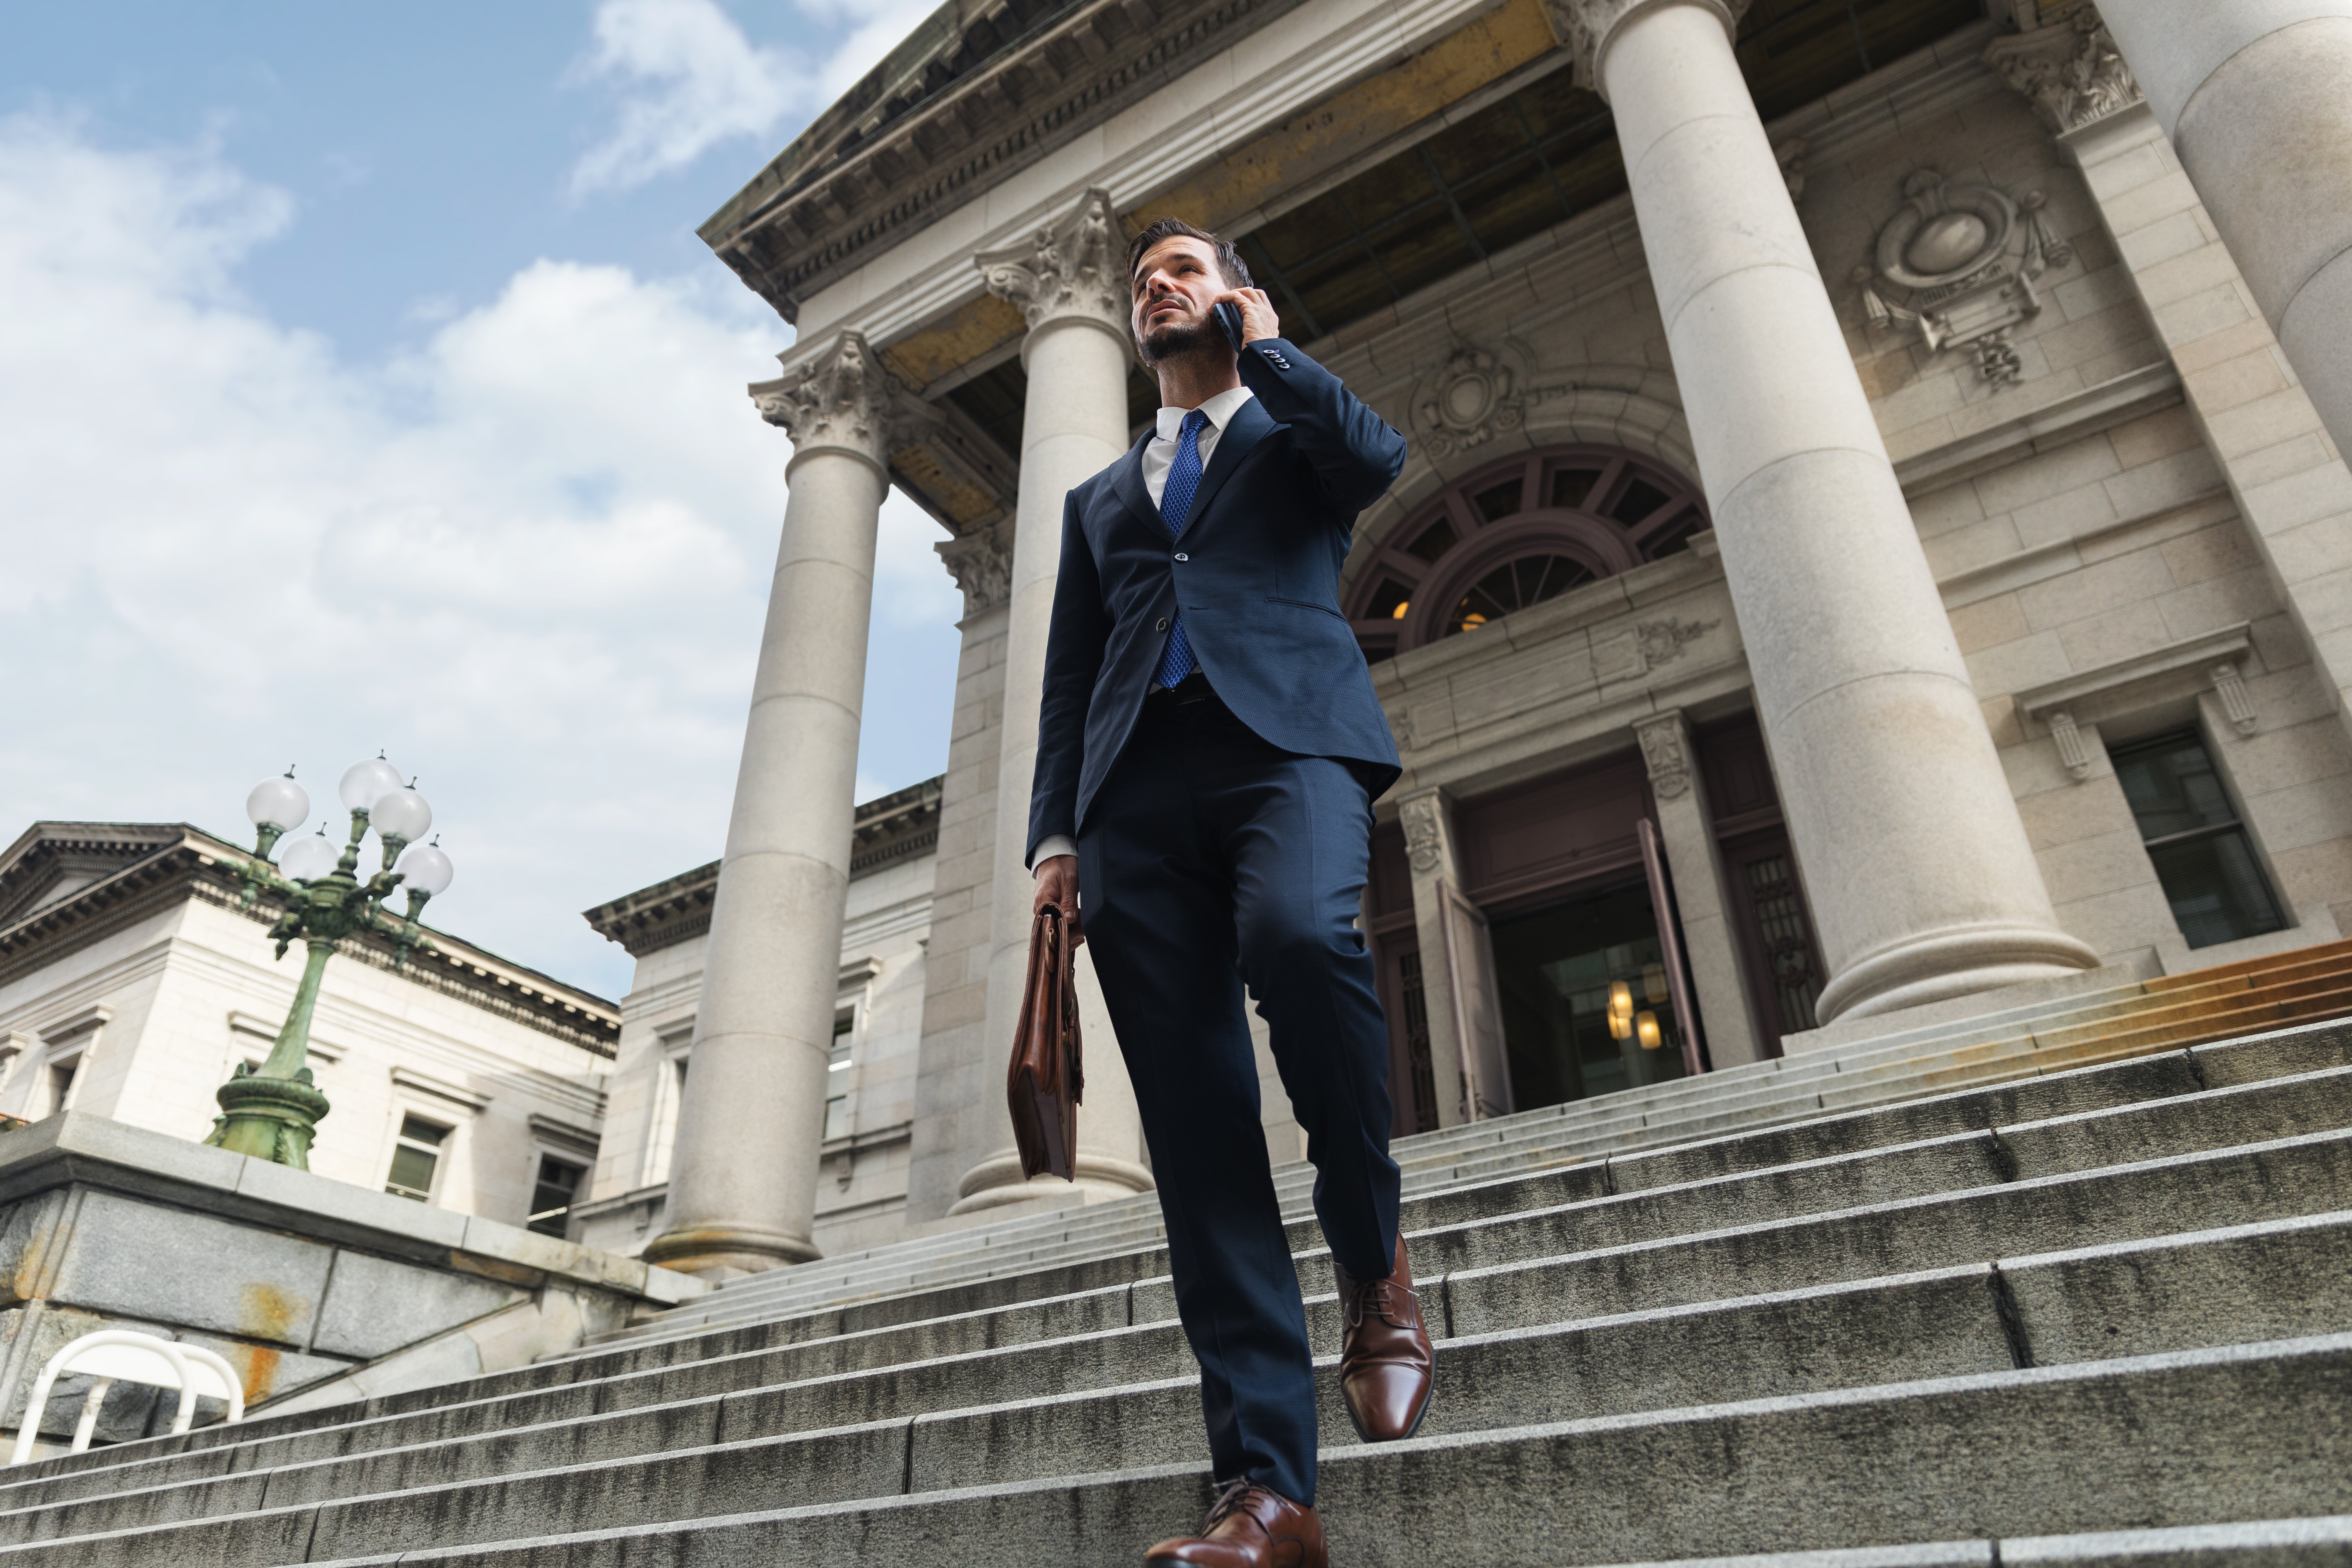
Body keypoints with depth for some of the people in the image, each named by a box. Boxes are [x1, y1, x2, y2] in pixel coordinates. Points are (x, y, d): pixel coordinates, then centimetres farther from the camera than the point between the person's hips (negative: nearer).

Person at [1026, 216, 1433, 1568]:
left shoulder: (1295, 430, 25)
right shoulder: (1101, 497, 33)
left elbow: (1379, 458, -1)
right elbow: (1070, 676, 22)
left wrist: (1263, 345, 14)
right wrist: (1057, 832, 7)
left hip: (1287, 736, -3)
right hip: (1138, 780, 3)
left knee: (1298, 934, -35)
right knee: (1194, 1123, -10)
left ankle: (1377, 1257, -9)